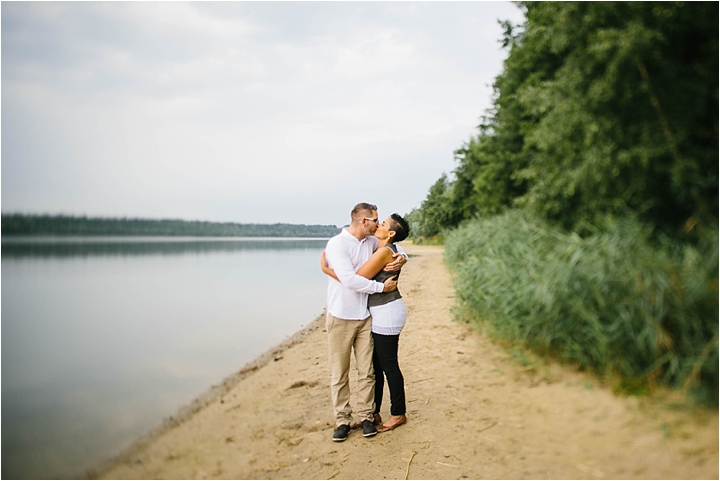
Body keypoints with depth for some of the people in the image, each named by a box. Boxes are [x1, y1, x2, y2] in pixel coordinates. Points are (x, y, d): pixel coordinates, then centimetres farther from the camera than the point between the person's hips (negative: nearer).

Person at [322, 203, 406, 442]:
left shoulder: (372, 242, 5)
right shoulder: (337, 244, -14)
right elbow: (349, 279, -23)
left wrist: (401, 258, 1)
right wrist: (382, 286, -16)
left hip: (365, 317, 5)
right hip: (340, 318, -5)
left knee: (367, 371, 7)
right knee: (339, 373, 3)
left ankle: (366, 416, 20)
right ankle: (342, 420, 15)